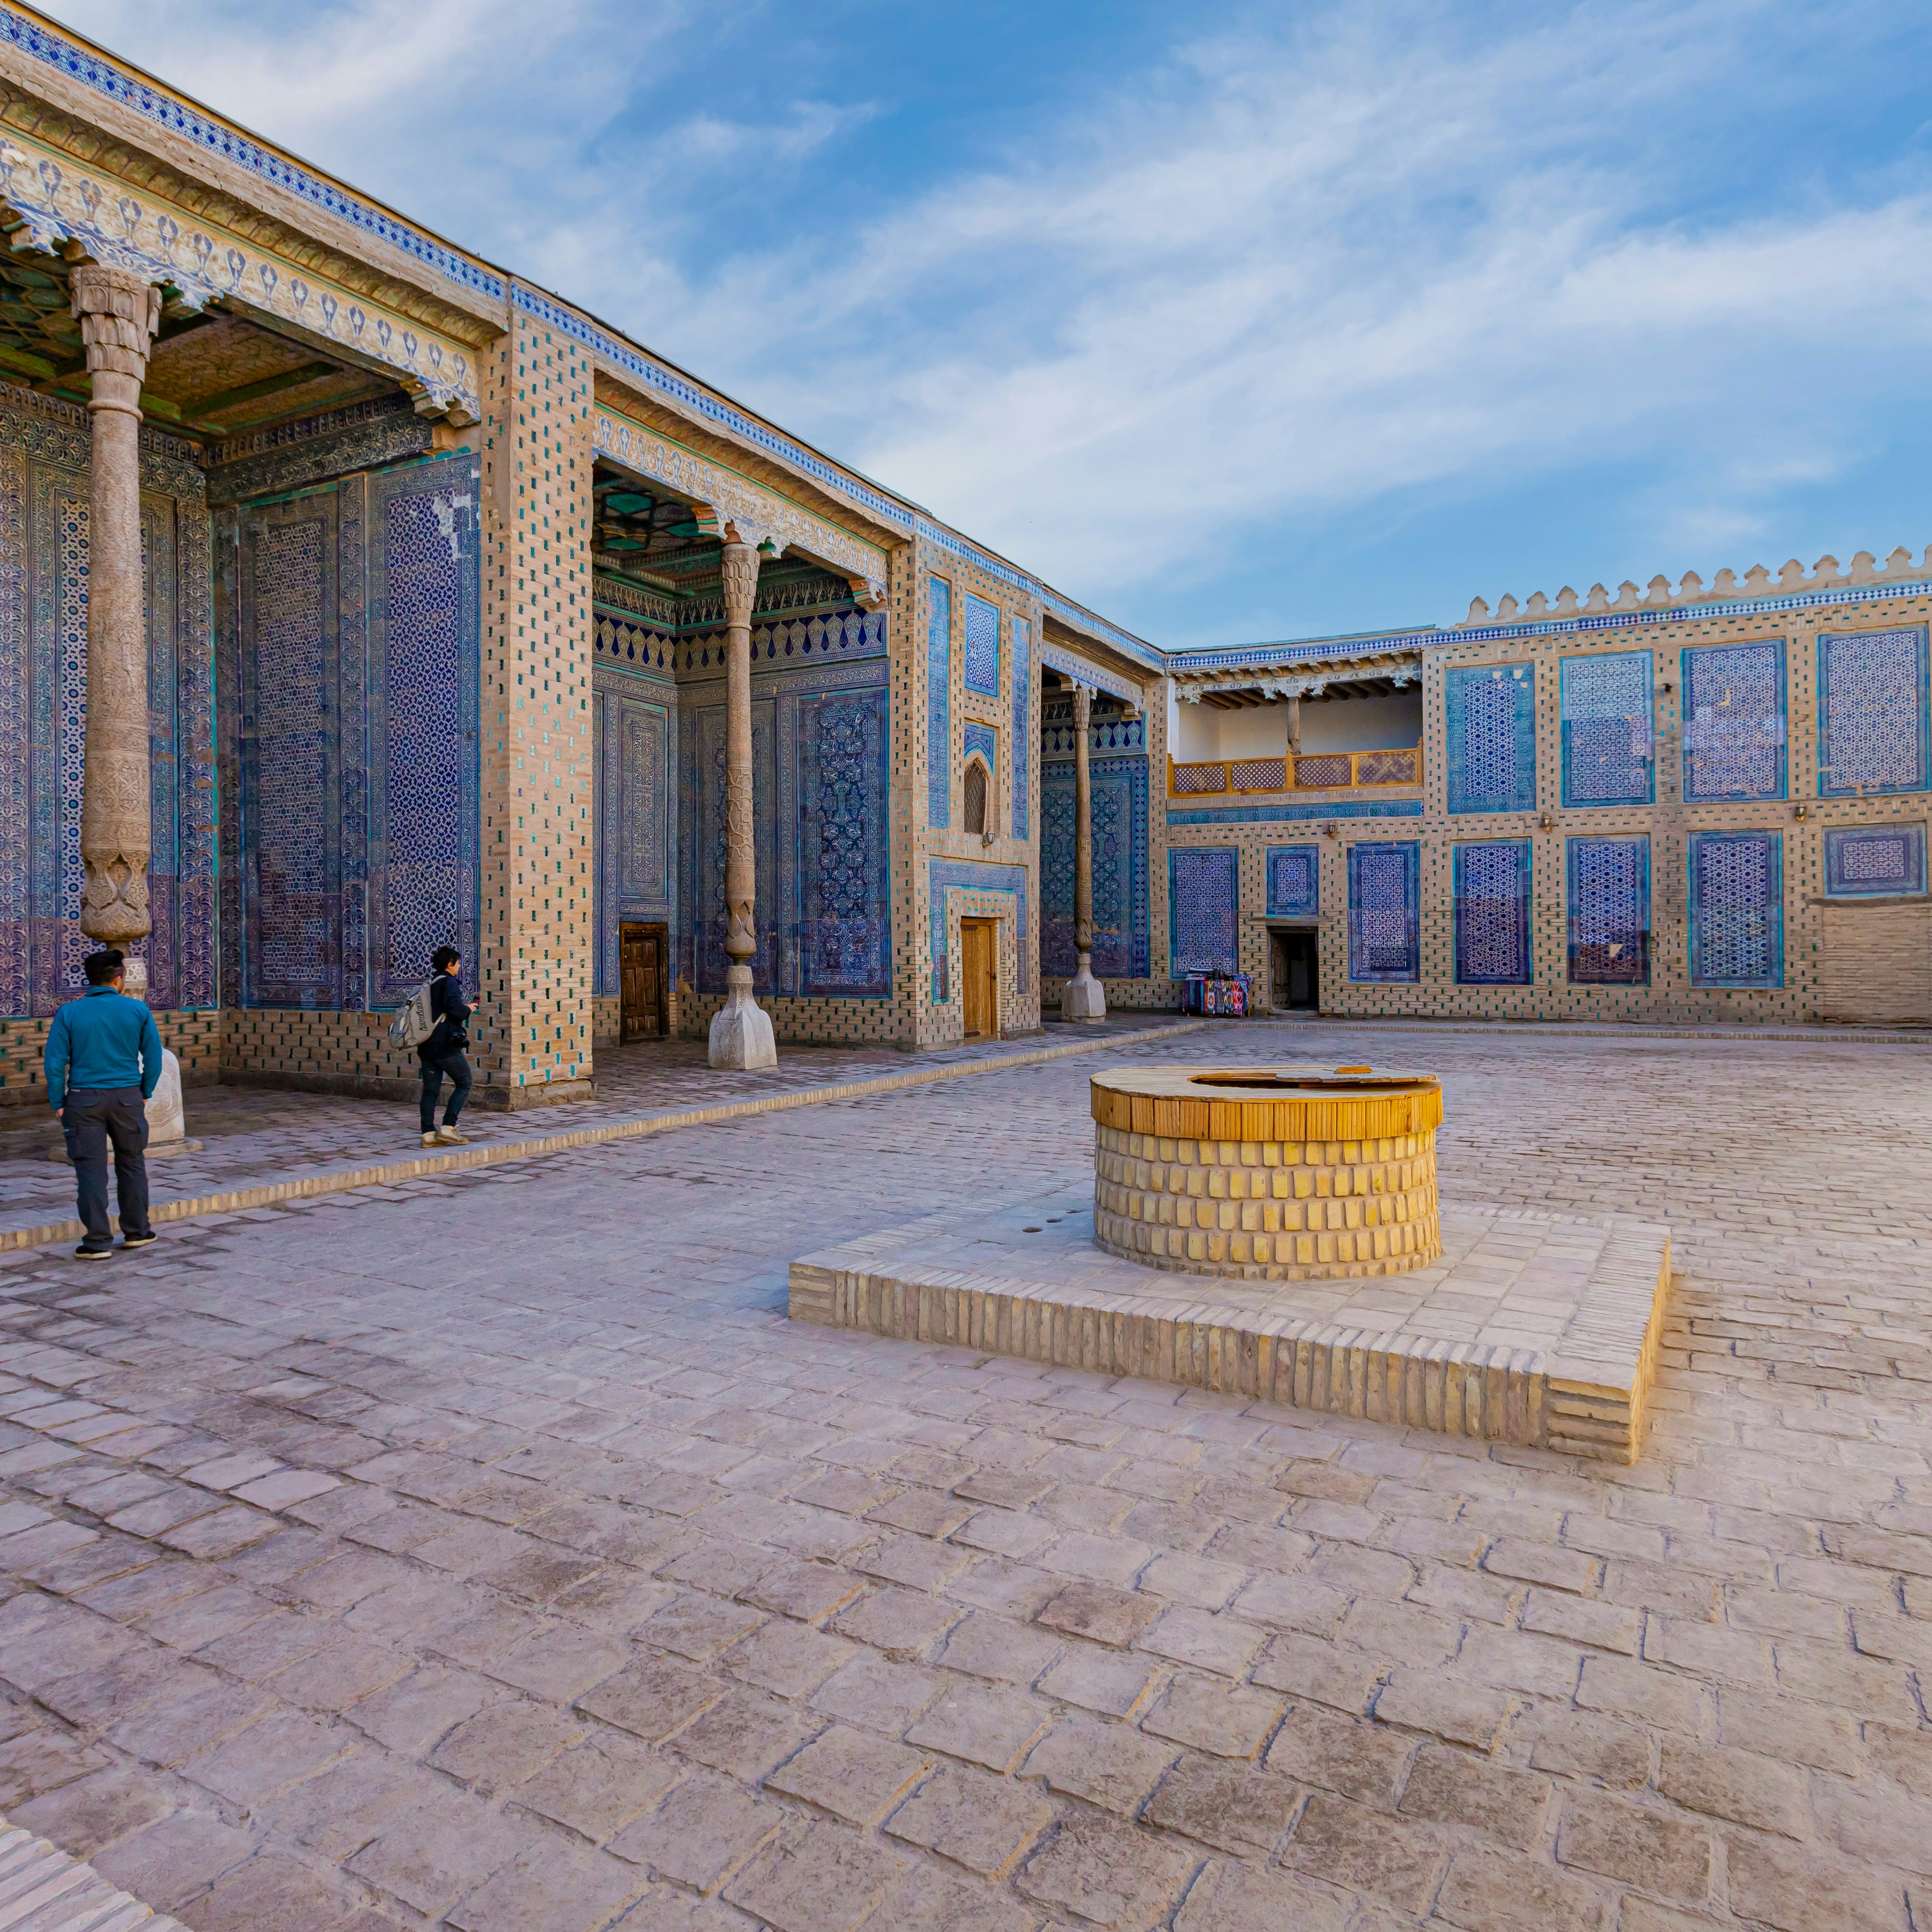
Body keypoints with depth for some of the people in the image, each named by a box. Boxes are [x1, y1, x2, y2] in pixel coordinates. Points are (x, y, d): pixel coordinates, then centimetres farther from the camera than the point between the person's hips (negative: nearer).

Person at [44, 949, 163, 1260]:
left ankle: (98, 1242, 7)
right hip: (127, 1098, 1)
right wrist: (146, 1093, 11)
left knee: (91, 1169, 4)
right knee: (132, 1164, 14)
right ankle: (136, 1231, 23)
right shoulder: (138, 1010, -3)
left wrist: (58, 1104, 4)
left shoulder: (69, 1013, -3)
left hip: (84, 1100, -1)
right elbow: (154, 1057, 0)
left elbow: (55, 1063, -5)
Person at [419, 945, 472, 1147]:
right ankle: (448, 1128, -4)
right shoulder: (449, 982, -9)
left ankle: (428, 1134, 6)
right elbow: (455, 1009, -23)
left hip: (427, 1045, 8)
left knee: (430, 1090, 8)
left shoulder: (430, 984, 16)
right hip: (446, 1044, -8)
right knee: (464, 1084, 4)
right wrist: (468, 1010, -2)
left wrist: (463, 1007, 17)